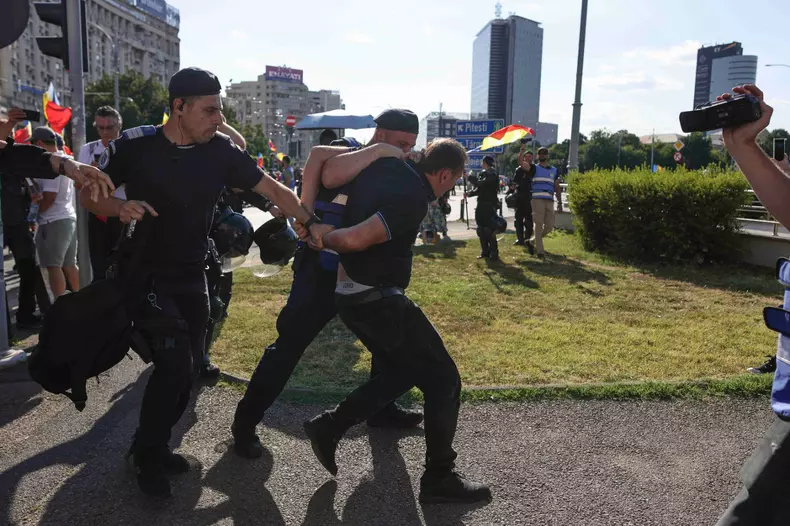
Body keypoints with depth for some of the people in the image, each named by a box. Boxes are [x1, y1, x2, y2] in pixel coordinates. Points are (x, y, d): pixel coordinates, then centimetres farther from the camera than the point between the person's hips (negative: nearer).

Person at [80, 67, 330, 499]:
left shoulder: (221, 151, -5)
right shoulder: (134, 145, -12)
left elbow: (273, 189, -2)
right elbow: (89, 194, -2)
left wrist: (310, 222, -12)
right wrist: (120, 208, -23)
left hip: (191, 277, 4)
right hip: (144, 273, -4)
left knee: (188, 368, 9)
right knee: (175, 363, -15)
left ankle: (155, 446, 32)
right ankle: (146, 454, 8)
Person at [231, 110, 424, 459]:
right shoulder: (346, 153, -11)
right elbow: (329, 175, -33)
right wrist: (378, 152, -28)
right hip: (321, 273, -7)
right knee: (288, 346, -5)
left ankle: (381, 409, 33)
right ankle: (245, 422, 10)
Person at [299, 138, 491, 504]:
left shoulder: (383, 167, 4)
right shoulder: (413, 198, -20)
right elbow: (356, 240, -28)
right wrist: (323, 240, -8)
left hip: (349, 296, 9)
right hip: (379, 300, -9)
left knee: (402, 371, 22)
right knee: (442, 379, 2)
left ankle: (329, 427, 20)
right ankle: (439, 478, 12)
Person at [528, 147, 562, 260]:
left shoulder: (554, 170, 21)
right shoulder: (534, 168, 10)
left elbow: (557, 188, 20)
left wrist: (559, 202, 11)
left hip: (549, 201, 4)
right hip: (537, 199, -4)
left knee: (549, 226, 0)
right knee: (538, 224, -8)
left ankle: (533, 241, 21)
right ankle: (540, 251, -6)